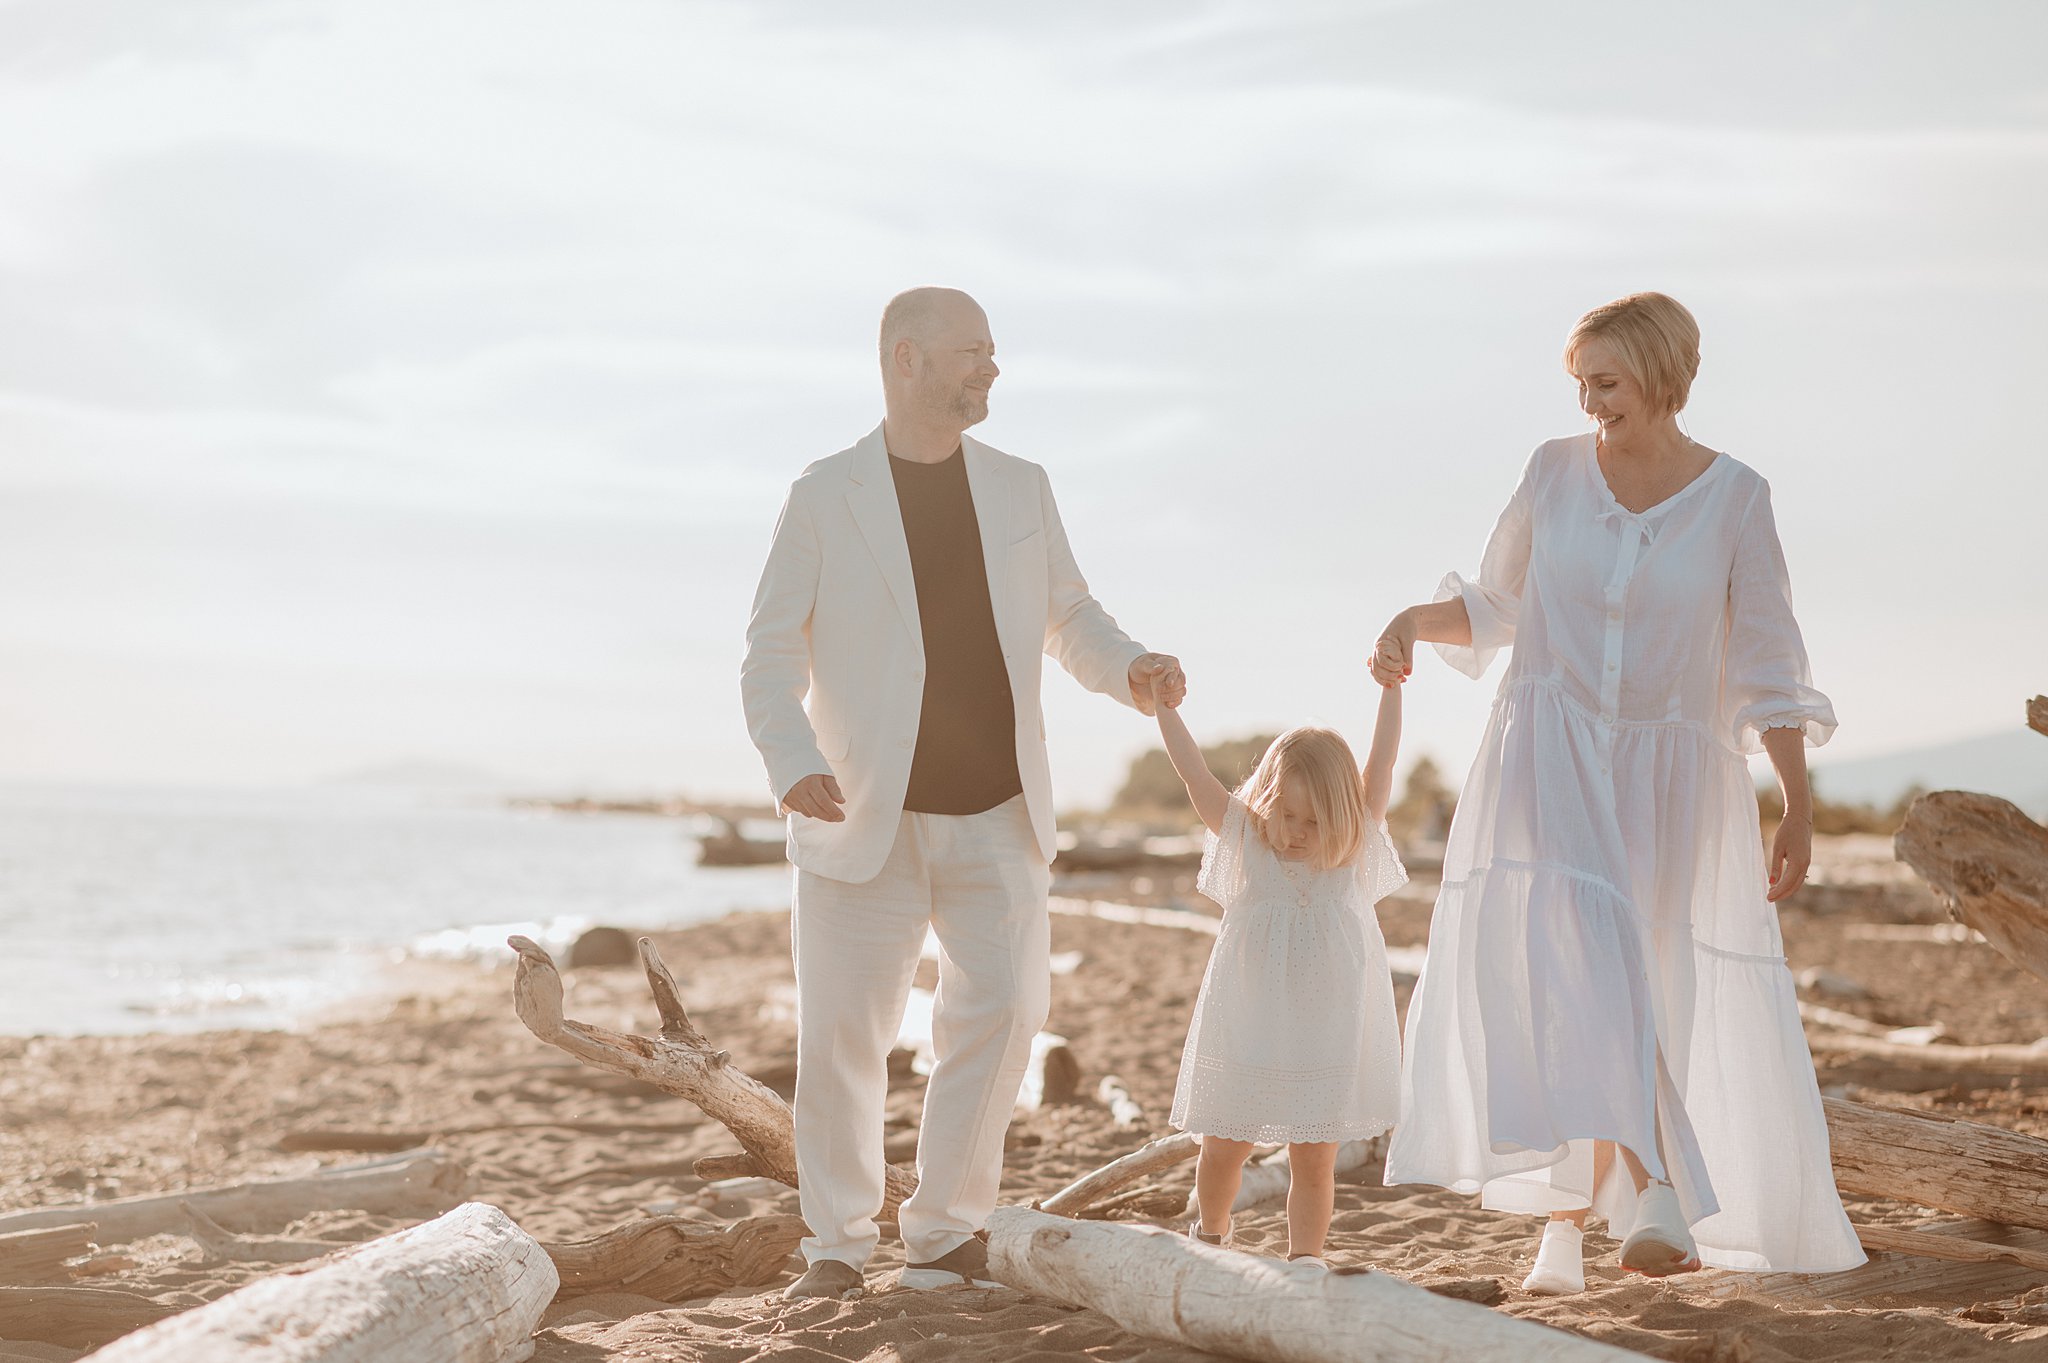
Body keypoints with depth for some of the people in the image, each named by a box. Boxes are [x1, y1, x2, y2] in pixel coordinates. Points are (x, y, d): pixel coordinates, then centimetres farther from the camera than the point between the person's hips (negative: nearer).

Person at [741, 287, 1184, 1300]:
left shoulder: (1019, 489, 11)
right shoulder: (826, 496, 0)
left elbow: (1069, 616, 17)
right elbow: (771, 656, -3)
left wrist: (1130, 671, -5)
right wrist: (792, 763, -21)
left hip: (996, 816, 3)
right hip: (865, 818, -3)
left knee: (1002, 1011, -6)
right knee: (840, 1033, -1)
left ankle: (944, 1229, 8)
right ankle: (837, 1243, 14)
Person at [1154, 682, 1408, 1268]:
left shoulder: (1357, 851, -1)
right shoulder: (1245, 843, -3)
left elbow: (1380, 765, -6)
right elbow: (1195, 775, -8)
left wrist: (1391, 687, -10)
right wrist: (1163, 704, -14)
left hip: (1326, 1035, 0)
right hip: (1247, 1031, 0)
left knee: (1314, 1158, 2)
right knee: (1223, 1148, 9)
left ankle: (1305, 1254, 13)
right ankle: (1210, 1233, 34)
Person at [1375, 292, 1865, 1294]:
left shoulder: (1736, 498, -5)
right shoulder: (1554, 469, 1)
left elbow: (1769, 666, -5)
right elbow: (1493, 607, 13)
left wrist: (1800, 806, -12)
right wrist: (1412, 623, -7)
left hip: (1670, 778, 0)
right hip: (1550, 762, 0)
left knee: (1680, 1011, 3)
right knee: (1560, 967, -23)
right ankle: (1644, 1189, -29)